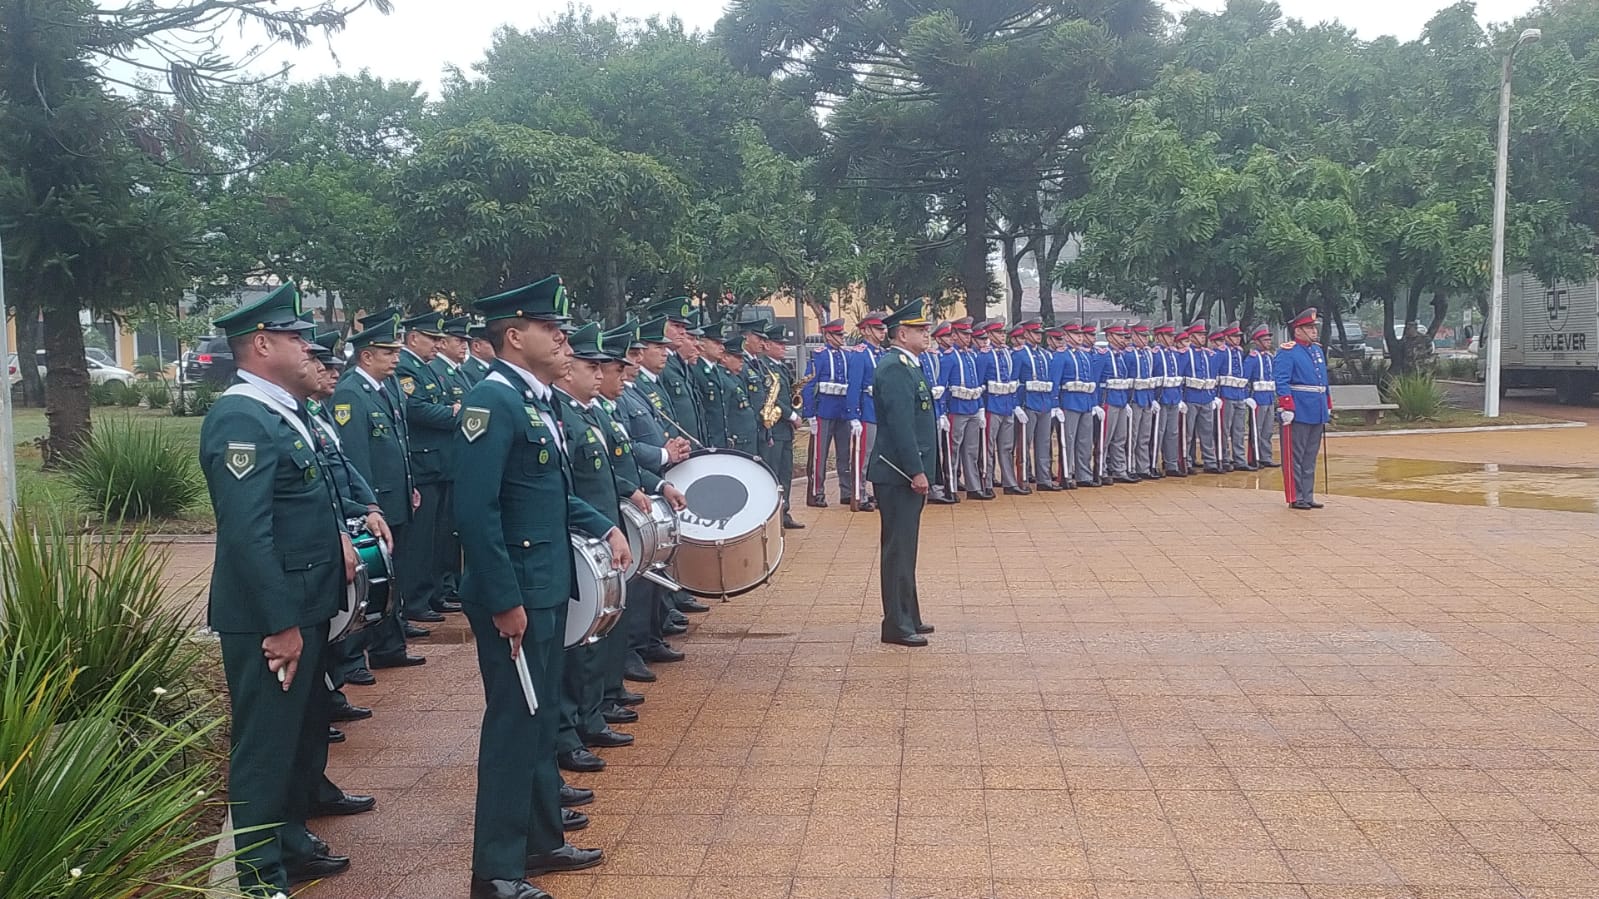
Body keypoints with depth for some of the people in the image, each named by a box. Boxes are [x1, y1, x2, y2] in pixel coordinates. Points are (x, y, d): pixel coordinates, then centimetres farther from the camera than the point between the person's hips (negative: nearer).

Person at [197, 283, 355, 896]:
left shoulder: (285, 411, 11)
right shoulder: (241, 420, -20)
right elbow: (247, 536, -25)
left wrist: (337, 535, 4)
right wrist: (281, 625, -24)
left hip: (305, 607, 10)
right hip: (270, 618, -10)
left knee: (306, 732, 22)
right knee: (265, 745, 2)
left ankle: (292, 844, 38)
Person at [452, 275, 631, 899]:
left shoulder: (538, 399, 12)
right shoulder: (493, 401, -18)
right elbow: (476, 511, -24)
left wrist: (604, 527, 10)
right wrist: (504, 602, -24)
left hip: (548, 589, 10)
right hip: (515, 596, -10)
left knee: (541, 718, 18)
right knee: (513, 724, -1)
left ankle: (541, 840, 32)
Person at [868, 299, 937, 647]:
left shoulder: (906, 366, 17)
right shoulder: (895, 369, -16)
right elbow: (900, 424, -22)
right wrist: (916, 472, -22)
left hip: (905, 474, 11)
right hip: (900, 474, -11)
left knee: (903, 547, 16)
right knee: (898, 549, -6)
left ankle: (908, 617, 25)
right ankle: (897, 626, -1)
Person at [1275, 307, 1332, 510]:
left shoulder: (1318, 350, 16)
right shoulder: (1287, 352, -8)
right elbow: (1282, 383, -15)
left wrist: (1328, 407, 20)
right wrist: (1286, 408, -22)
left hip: (1317, 414, 8)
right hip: (1298, 414, -8)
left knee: (1311, 457, 12)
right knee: (1295, 457, -1)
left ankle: (1308, 496, 18)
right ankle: (1296, 498, 4)